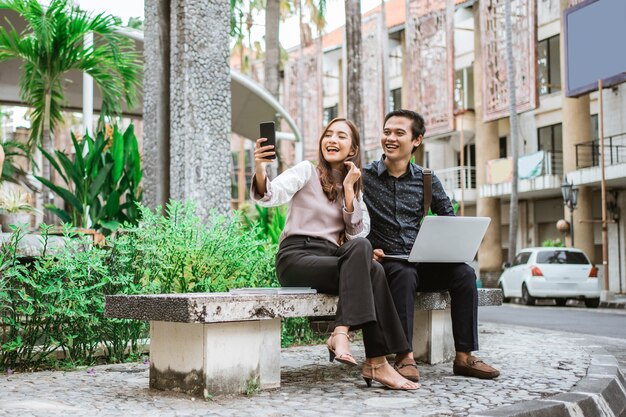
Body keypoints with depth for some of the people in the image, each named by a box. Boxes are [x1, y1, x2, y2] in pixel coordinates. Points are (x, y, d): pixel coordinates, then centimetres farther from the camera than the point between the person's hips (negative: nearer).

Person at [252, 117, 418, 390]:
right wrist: (259, 170, -36)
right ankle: (376, 363, -33)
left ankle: (341, 334, -33)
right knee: (370, 272, -30)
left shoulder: (355, 186, 19)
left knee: (361, 247, -32)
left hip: (332, 260, 4)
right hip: (296, 257, -4)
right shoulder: (307, 171, 6)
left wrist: (348, 188, -2)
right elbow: (271, 195, -14)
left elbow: (357, 233, 2)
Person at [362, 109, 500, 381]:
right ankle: (405, 358, -35)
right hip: (384, 263, -4)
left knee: (464, 273, -21)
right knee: (405, 274, -37)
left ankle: (464, 357, -16)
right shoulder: (365, 177, 2)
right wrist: (367, 249, -18)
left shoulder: (426, 181, 11)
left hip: (422, 262, 4)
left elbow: (450, 220, 12)